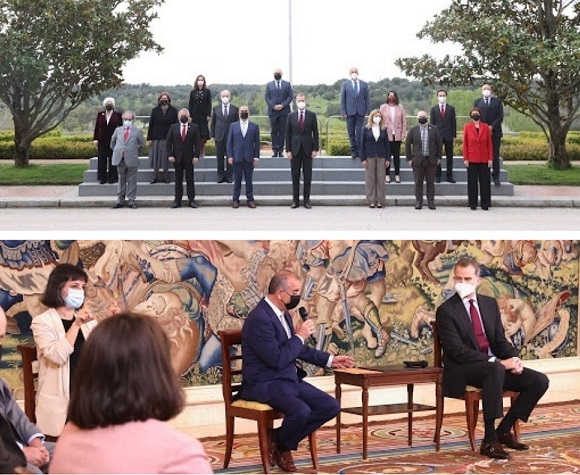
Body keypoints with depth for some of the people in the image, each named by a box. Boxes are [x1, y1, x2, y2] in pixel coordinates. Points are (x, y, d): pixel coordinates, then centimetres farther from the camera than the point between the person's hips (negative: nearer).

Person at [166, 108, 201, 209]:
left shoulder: (194, 128, 3)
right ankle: (177, 200, 8)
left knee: (190, 179, 2)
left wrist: (196, 156, -9)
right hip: (177, 157, 1)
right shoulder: (173, 127, 6)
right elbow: (168, 142, 4)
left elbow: (197, 143, 0)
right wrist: (170, 155, -5)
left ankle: (191, 200, 6)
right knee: (178, 180, 4)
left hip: (189, 157, -1)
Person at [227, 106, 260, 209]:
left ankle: (250, 199, 7)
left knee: (249, 180, 2)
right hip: (237, 157, 0)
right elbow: (229, 142, 6)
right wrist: (230, 156, -3)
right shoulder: (233, 126, 8)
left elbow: (257, 143, 5)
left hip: (249, 158, 0)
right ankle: (235, 199, 7)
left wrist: (256, 157, -1)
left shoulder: (254, 126, 7)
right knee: (237, 180, 2)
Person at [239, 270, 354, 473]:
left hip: (290, 380, 10)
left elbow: (298, 349, 25)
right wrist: (299, 336, -14)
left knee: (331, 406, -3)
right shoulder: (259, 319, -21)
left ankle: (280, 439, 7)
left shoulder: (282, 314, 10)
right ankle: (280, 447, -1)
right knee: (301, 411, -33)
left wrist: (330, 360, 21)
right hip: (265, 384, -10)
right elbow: (278, 359, -25)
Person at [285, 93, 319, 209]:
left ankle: (307, 200, 6)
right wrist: (288, 150, -1)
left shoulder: (311, 115, 3)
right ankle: (295, 200, 7)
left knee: (308, 176, 1)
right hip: (295, 149, 1)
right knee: (295, 176, 3)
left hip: (307, 149, -1)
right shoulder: (291, 116, 5)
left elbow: (315, 133, 3)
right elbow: (288, 134, 5)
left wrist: (315, 149, -3)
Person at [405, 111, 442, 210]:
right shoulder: (413, 130, 3)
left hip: (431, 160, 0)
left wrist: (439, 157, 2)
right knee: (418, 182, 3)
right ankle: (418, 202, 9)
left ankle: (431, 202, 10)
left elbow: (439, 143, 7)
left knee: (431, 182, 4)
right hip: (418, 160, 0)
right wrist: (409, 158, -1)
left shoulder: (434, 129, 4)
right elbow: (407, 144, 5)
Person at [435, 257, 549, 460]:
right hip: (463, 371, -7)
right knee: (496, 370, -38)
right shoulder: (446, 310, -8)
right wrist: (498, 362, -23)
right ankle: (489, 440, -33)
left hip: (495, 365, 7)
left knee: (539, 381, -10)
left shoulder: (490, 304, 11)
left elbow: (500, 340, 13)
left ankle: (504, 430, 2)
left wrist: (513, 358, -11)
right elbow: (457, 350, -17)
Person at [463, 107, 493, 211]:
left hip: (484, 160, 1)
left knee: (485, 182, 2)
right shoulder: (467, 127, 2)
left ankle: (485, 204, 7)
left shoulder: (485, 127, 5)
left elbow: (489, 144, 6)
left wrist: (490, 159, 0)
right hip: (472, 159, -1)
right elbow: (465, 144, 1)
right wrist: (465, 159, -4)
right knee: (472, 182, 3)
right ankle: (473, 204, 9)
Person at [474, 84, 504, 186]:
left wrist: (492, 126, -11)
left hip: (495, 132, 0)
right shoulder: (477, 102, 12)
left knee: (495, 155, 1)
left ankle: (496, 177, 4)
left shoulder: (497, 101, 9)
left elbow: (500, 116, 2)